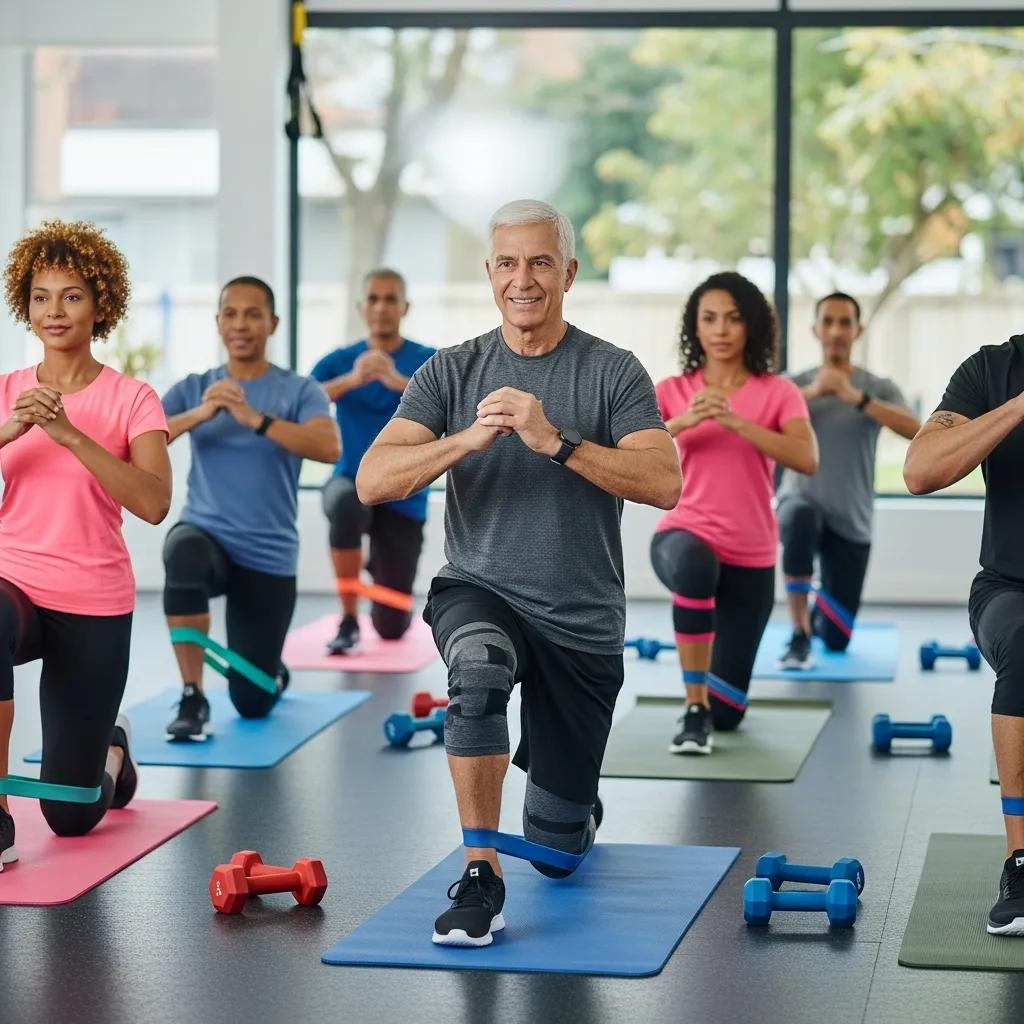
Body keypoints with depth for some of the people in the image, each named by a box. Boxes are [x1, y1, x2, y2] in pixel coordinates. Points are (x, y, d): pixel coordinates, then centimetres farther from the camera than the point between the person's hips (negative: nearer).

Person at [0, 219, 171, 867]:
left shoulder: (132, 400, -5)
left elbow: (153, 503, -20)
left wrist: (68, 434, -27)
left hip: (94, 605, -1)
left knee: (72, 816, 6)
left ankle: (112, 751, 44)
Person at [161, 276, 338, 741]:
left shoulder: (300, 390, -2)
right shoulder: (192, 389, 4)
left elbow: (328, 447, -22)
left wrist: (254, 419, -34)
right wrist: (198, 415, -26)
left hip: (269, 559, 0)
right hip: (206, 533, 0)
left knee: (253, 704, 4)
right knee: (185, 554, -40)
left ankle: (271, 669, 44)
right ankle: (192, 699, -27)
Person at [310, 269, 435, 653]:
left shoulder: (428, 360, -4)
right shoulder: (339, 361, 0)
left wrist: (397, 380, -41)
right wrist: (352, 380, -36)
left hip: (403, 496, 0)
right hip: (352, 480, 0)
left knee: (392, 628, 2)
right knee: (346, 503, -40)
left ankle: (379, 566, 39)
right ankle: (348, 620, -24)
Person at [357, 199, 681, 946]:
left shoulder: (613, 372, -5)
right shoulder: (452, 372, -1)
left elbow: (664, 485, -19)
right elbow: (373, 482, -11)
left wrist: (555, 441, -30)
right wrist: (468, 439, -27)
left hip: (581, 621, 0)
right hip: (479, 593, 0)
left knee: (557, 846, 7)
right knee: (479, 672, -40)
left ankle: (576, 806, 47)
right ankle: (481, 879, -29)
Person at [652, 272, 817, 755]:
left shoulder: (778, 393, -2)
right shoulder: (672, 390, 2)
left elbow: (807, 459, -20)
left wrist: (735, 422, -30)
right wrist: (683, 421, -30)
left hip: (751, 557, 1)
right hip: (684, 534, -1)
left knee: (727, 713, 3)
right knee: (694, 562, -43)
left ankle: (708, 704, 43)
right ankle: (693, 708, -27)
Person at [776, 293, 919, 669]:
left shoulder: (879, 388, 1)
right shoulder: (794, 385, 3)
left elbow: (914, 429, -19)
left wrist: (855, 397, -30)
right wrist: (812, 392, -28)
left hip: (851, 522, 1)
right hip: (801, 501, -1)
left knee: (837, 641, 2)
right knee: (800, 519, -42)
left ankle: (818, 610, 41)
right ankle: (800, 636, -30)